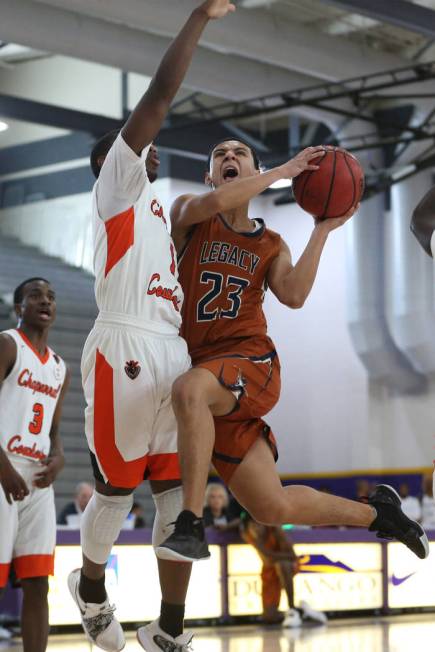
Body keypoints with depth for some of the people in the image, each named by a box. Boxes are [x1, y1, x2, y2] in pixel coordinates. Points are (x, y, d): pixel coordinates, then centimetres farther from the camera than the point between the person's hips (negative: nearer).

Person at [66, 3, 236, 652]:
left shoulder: (154, 208, 26)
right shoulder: (116, 184, 2)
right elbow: (160, 95, -10)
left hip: (173, 355, 8)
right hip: (125, 352, -8)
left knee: (178, 495, 4)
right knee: (116, 491, 5)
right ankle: (90, 587, 30)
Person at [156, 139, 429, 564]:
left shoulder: (271, 245, 14)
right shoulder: (188, 213, 11)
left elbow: (293, 295, -7)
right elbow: (214, 203, -15)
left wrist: (323, 230, -3)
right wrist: (285, 170, -8)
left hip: (252, 363, -1)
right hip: (207, 379, 1)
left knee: (189, 389, -39)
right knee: (274, 508, -2)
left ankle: (191, 526, -36)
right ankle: (375, 511, 23)